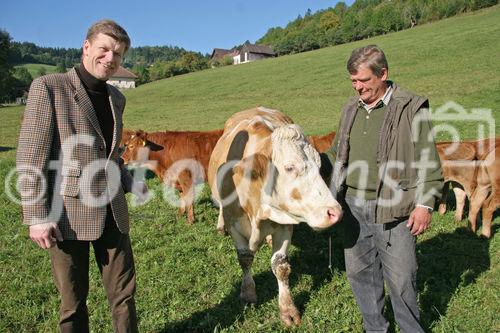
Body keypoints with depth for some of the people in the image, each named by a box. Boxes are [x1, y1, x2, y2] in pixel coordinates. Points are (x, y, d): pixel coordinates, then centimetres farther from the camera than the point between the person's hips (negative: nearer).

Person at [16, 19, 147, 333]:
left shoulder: (117, 98, 12)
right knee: (73, 301, 12)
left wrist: (132, 184, 4)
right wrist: (37, 216, -14)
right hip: (67, 214, -5)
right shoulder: (49, 87, -7)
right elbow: (30, 156, -10)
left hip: (112, 213, 5)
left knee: (124, 292, 13)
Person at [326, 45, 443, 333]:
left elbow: (428, 162, -5)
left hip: (394, 209, -5)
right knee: (359, 271, 13)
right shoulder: (351, 109, 11)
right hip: (353, 205, 6)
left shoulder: (412, 108, -5)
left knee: (401, 278, 4)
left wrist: (425, 204, -10)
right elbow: (336, 155, 19)